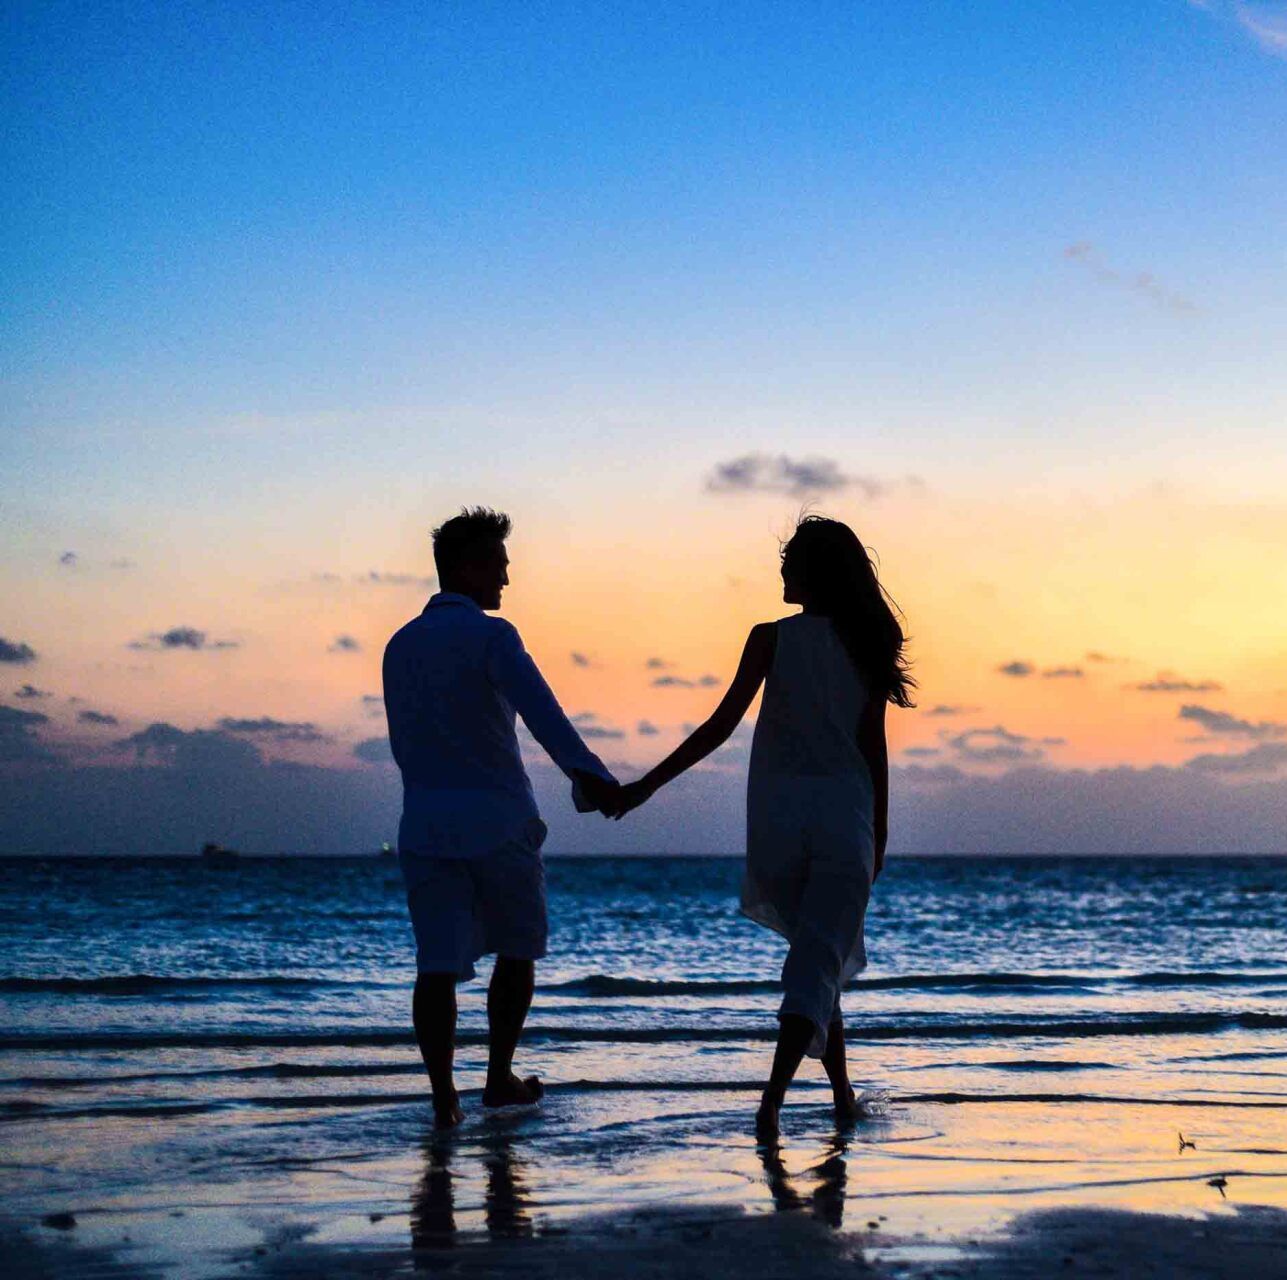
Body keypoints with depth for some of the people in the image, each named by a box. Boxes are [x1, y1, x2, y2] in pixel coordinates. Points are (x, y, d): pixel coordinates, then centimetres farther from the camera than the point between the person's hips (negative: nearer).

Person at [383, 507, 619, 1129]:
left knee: (438, 964, -2)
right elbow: (539, 709, -26)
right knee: (517, 949, 15)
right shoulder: (490, 635, -8)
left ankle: (444, 1096, -12)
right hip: (498, 821, -4)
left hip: (424, 825, 4)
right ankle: (499, 1077, 20)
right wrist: (588, 774, -38)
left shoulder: (400, 646, 13)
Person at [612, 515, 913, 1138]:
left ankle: (843, 1092, 22)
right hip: (845, 817, 0)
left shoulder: (771, 639, -3)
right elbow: (874, 746, 4)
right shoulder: (865, 646, 3)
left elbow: (721, 725, -8)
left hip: (778, 816, 0)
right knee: (820, 964, -2)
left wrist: (647, 785, -4)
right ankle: (773, 1098, -19)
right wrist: (878, 834, 13)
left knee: (820, 953, 19)